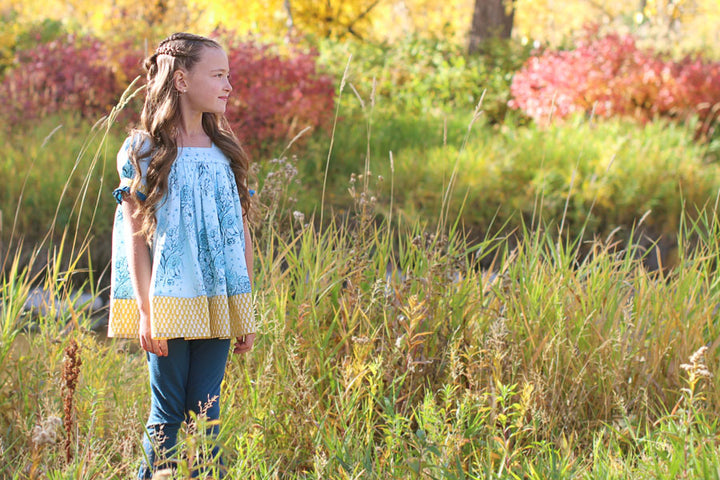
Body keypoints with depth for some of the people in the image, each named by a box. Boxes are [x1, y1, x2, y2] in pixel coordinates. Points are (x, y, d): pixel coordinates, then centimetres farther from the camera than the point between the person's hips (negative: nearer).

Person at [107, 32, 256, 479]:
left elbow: (241, 232, 12)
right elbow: (135, 237, -5)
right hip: (168, 303, -3)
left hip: (218, 305, 3)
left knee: (207, 410, 3)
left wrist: (246, 311, 9)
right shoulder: (144, 151, -3)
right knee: (168, 413, 1)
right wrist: (146, 312, -11)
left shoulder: (226, 152, 10)